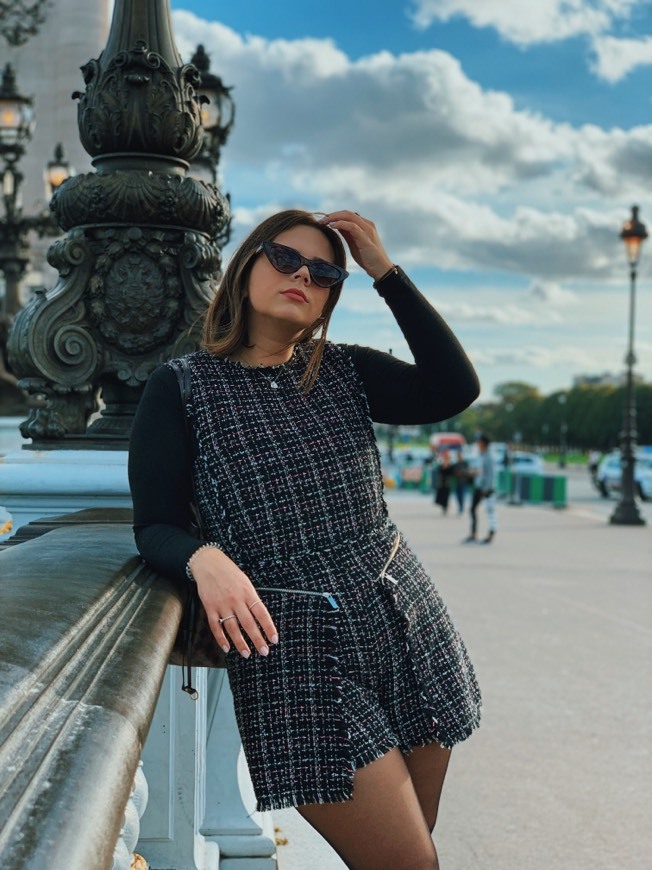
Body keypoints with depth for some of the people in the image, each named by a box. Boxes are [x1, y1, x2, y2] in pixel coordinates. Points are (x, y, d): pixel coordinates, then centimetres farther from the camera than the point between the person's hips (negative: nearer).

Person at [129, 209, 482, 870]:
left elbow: (454, 390, -5)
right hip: (295, 651, -4)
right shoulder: (181, 389, 1)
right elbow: (155, 526, -2)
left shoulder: (344, 371, 10)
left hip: (407, 625, 5)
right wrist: (204, 559, -25)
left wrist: (384, 272, -4)